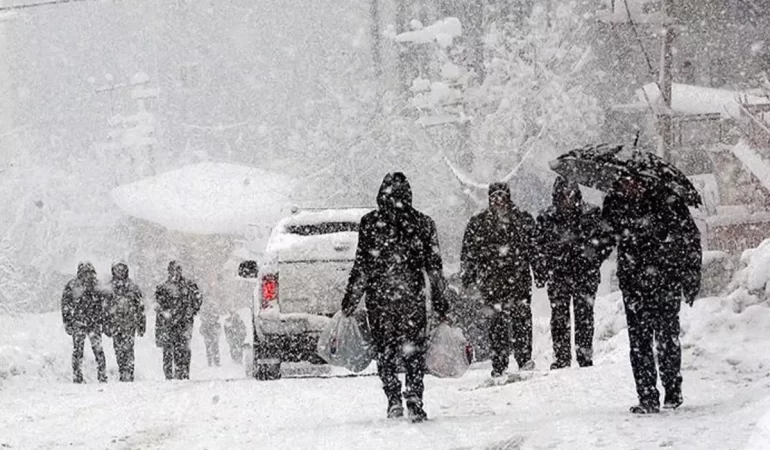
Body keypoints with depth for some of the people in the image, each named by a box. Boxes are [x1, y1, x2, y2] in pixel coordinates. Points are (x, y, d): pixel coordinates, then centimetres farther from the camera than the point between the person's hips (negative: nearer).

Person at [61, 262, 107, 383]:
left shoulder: (95, 286, 9)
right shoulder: (72, 286, 0)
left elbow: (100, 305, 17)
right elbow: (65, 305, 2)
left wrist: (101, 321, 12)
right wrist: (67, 323, -3)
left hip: (94, 323, 2)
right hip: (78, 323, -2)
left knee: (98, 349, -5)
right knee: (78, 350, 1)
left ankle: (102, 378, -1)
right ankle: (77, 378, 7)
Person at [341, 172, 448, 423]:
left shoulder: (370, 223, -3)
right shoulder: (423, 224, 2)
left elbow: (362, 266, -4)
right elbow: (434, 267, 4)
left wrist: (350, 301, 3)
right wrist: (440, 302, 10)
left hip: (379, 298, -1)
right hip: (412, 298, 1)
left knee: (385, 351, 10)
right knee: (414, 352, 8)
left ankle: (394, 399, -2)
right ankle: (415, 404, -2)